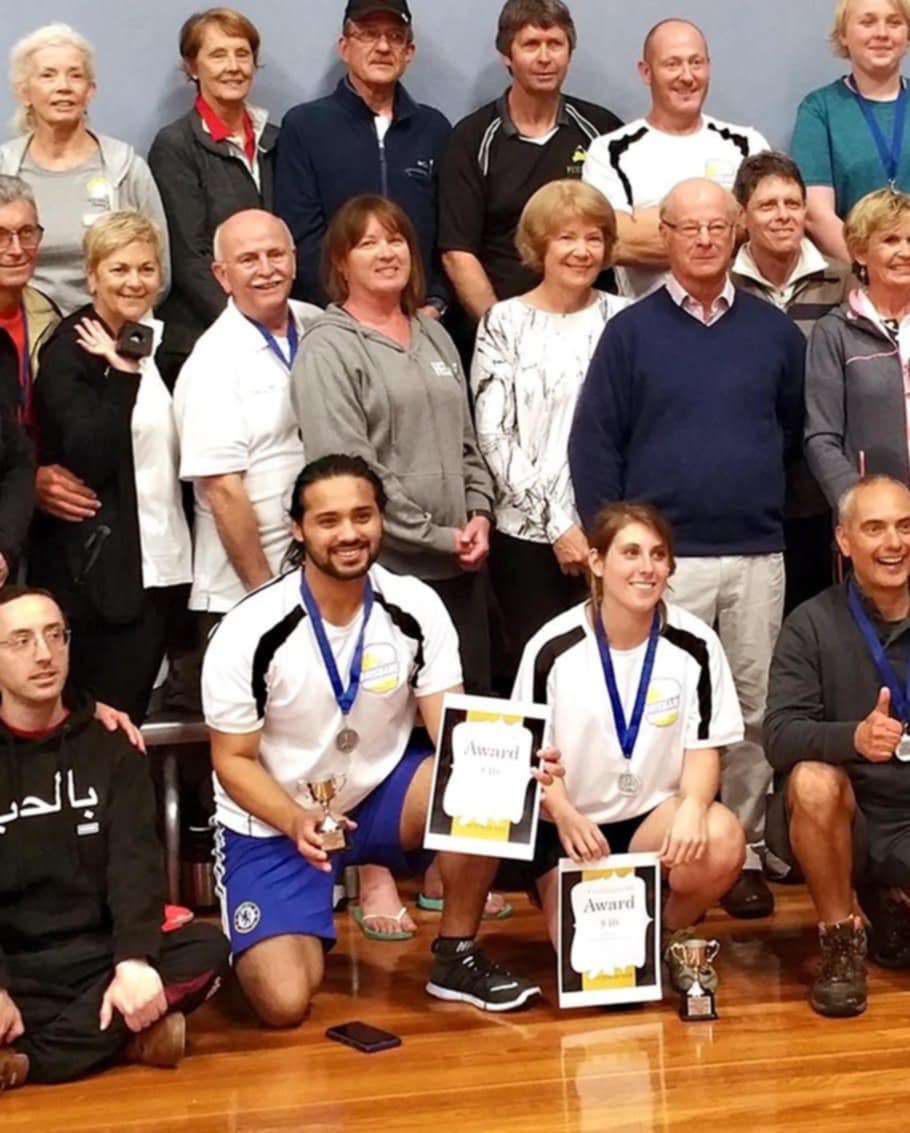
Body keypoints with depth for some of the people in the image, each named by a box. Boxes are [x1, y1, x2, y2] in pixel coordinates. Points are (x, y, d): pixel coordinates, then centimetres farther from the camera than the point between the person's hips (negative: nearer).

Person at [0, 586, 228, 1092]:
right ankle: (125, 1034, -25)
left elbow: (136, 861, -5)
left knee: (207, 947, -27)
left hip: (100, 955, 3)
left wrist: (133, 962, -26)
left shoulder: (111, 747, 9)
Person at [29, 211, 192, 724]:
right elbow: (89, 461, -19)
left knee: (134, 718, 10)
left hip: (165, 565, 6)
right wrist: (122, 373, -23)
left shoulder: (164, 343, 11)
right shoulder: (70, 350, -7)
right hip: (100, 575, -6)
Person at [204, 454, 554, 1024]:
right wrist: (298, 821, -30)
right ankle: (255, 942, 17)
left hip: (380, 795, 3)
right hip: (275, 823, -3)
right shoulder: (250, 632, -19)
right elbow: (233, 760, -11)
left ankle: (456, 956, -7)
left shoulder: (417, 608, -11)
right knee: (285, 1003, -21)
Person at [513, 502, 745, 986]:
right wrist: (564, 815, -24)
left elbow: (703, 747, -1)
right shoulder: (553, 647, -8)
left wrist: (693, 806, -23)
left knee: (722, 841, -32)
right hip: (571, 824, -1)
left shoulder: (694, 644, -5)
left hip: (655, 816, 1)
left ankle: (670, 936, 0)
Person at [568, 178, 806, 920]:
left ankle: (746, 852, 15)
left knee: (755, 710, 6)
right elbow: (594, 443, -1)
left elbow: (798, 427, 17)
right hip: (664, 557, -2)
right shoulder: (631, 331, 1)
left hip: (758, 554, 2)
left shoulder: (773, 330, 7)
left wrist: (766, 492, 10)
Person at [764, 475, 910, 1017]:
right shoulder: (813, 625, -4)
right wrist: (854, 737, -36)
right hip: (841, 821, -2)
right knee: (814, 780, -34)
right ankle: (842, 941, -12)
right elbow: (780, 735, -16)